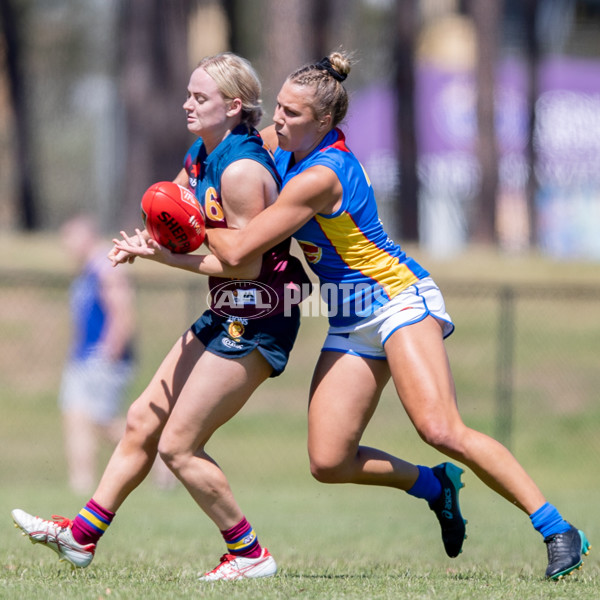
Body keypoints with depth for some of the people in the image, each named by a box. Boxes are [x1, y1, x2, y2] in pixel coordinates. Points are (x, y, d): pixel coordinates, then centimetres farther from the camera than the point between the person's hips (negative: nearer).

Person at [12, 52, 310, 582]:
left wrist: (170, 258, -18)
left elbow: (247, 264, -22)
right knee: (143, 421, 11)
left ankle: (249, 555, 5)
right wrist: (145, 243, 1)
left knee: (178, 444, -7)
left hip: (257, 321, -10)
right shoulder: (202, 155, 7)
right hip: (228, 315, 10)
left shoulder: (241, 169, -22)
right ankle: (82, 535, 20)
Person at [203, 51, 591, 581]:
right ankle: (436, 486, 20)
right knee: (328, 462, -4)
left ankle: (559, 533, -21)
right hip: (350, 324, 9)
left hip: (399, 299, -9)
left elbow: (237, 250, -22)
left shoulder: (320, 176, -24)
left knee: (441, 431, -26)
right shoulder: (289, 142, 2)